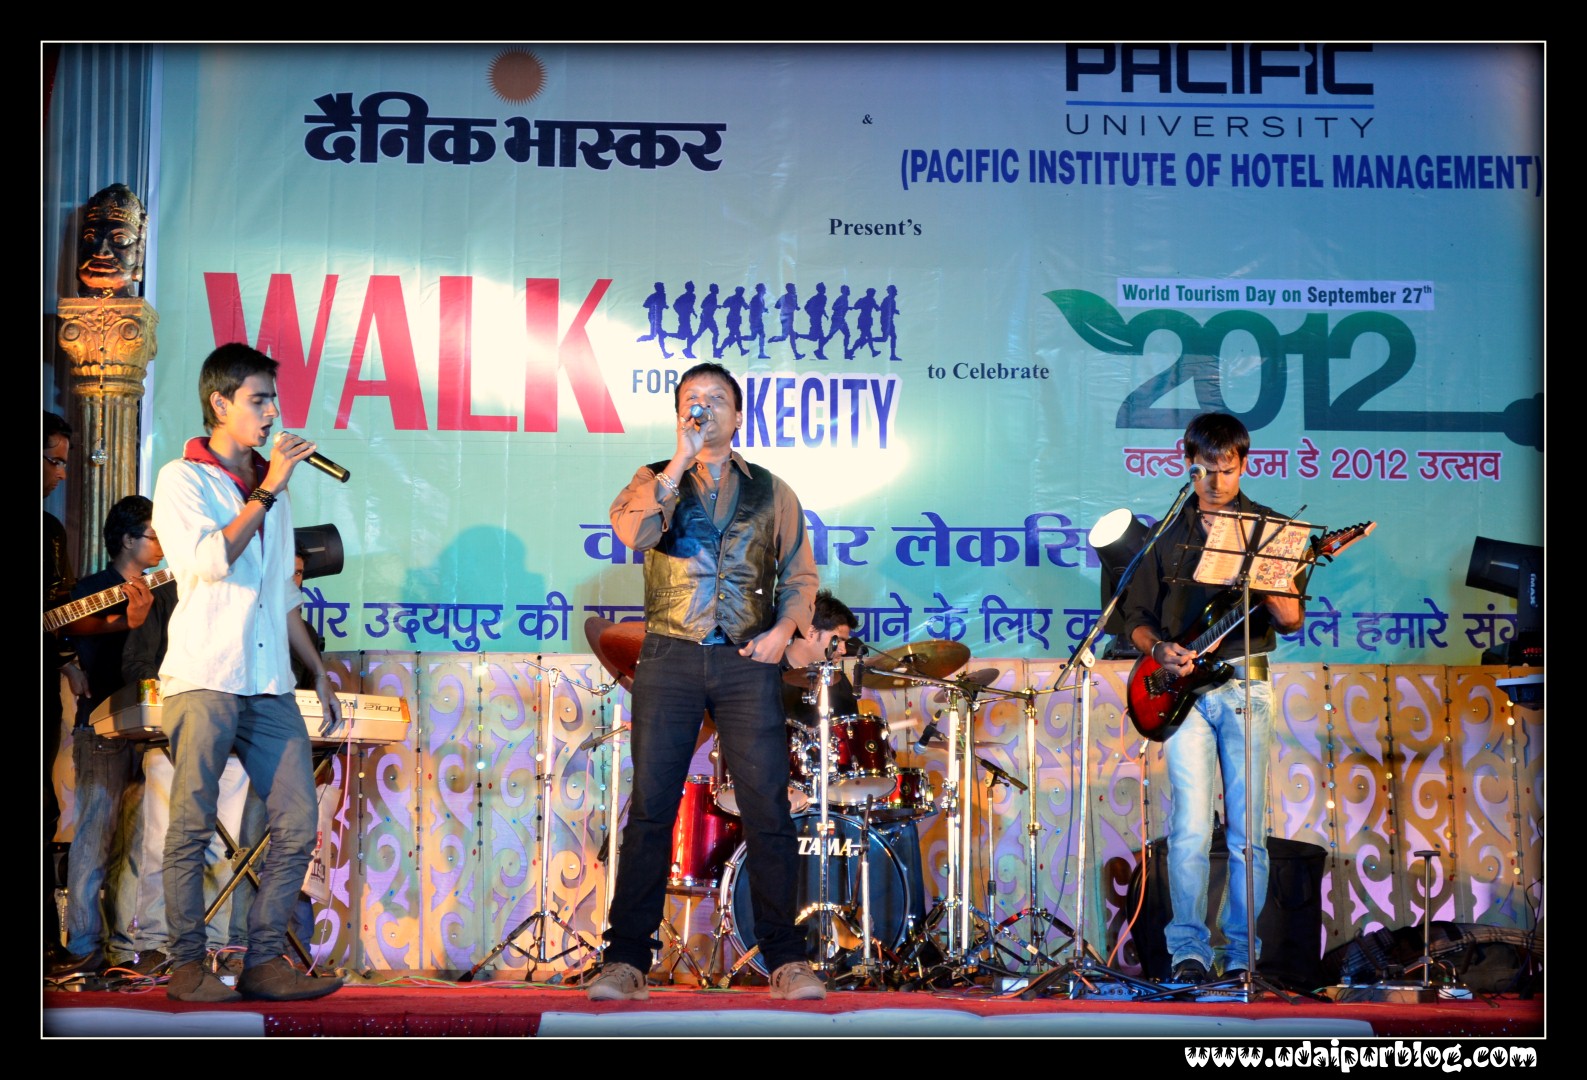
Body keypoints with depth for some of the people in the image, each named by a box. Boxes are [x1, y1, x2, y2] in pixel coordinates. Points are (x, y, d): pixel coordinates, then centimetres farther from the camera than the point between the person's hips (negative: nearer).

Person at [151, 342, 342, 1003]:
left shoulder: (270, 487, 21)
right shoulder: (182, 480, 2)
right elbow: (210, 560, -16)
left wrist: (317, 670, 23)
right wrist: (267, 490, -12)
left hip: (268, 685, 6)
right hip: (204, 678, -6)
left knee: (298, 823, -1)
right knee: (193, 825, -4)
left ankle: (263, 961, 4)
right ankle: (187, 966, 3)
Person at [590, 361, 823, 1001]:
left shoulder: (771, 493, 14)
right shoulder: (655, 482, 11)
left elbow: (800, 575, 15)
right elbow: (633, 533, -11)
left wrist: (785, 625, -3)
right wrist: (681, 462, -15)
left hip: (747, 661, 0)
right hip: (670, 657, 0)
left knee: (767, 807, -5)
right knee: (650, 806, -3)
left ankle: (786, 959, 2)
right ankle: (626, 960, 0)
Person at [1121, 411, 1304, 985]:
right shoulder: (1167, 531, 11)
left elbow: (1291, 620, 1)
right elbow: (1136, 615, 13)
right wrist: (1159, 649, -8)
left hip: (1246, 686, 0)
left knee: (1248, 828, -1)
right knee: (1191, 825, -8)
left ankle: (1240, 952, 7)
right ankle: (1189, 949, -2)